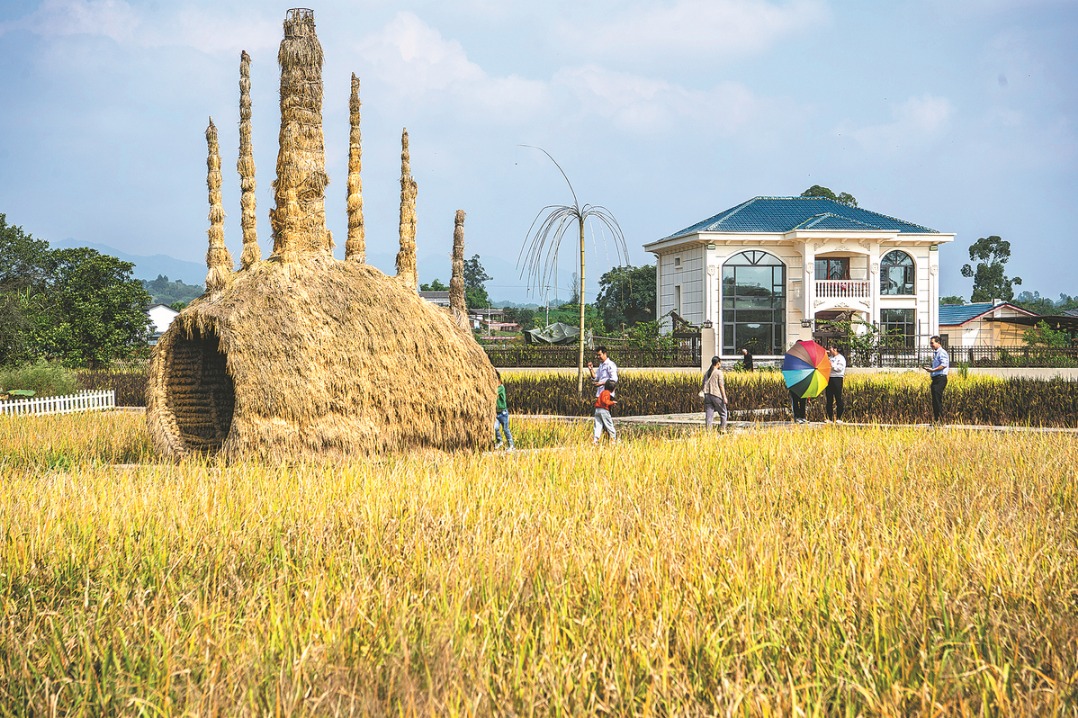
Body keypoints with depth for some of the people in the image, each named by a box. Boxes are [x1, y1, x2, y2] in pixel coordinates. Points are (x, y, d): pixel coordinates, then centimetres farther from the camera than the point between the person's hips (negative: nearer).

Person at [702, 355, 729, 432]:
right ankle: (722, 428, 6)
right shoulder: (718, 372, -4)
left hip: (707, 394, 5)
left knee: (709, 413, 3)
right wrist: (724, 397, -8)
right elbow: (721, 385, -9)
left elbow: (704, 384, 16)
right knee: (723, 413, 9)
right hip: (716, 395, -5)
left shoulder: (706, 373, 14)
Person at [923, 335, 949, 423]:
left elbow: (944, 365, -22)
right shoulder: (935, 353, 21)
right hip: (935, 379, 10)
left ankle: (940, 419, -13)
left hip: (940, 378, -10)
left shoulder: (942, 352, -10)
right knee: (934, 400, 9)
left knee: (937, 399, -13)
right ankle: (935, 419, 12)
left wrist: (933, 370, -25)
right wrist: (929, 366, 14)